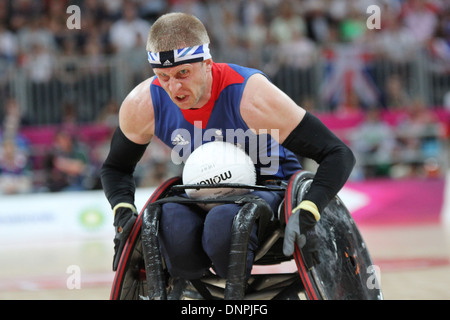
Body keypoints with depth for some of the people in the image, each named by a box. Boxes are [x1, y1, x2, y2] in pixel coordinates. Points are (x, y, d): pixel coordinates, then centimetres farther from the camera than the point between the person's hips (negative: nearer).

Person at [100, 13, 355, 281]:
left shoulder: (251, 96, -26)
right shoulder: (142, 105, -14)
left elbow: (339, 155, -23)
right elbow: (116, 167, 8)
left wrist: (307, 215, -38)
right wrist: (123, 213, -13)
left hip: (269, 188, -3)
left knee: (222, 223, -39)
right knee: (171, 224, -34)